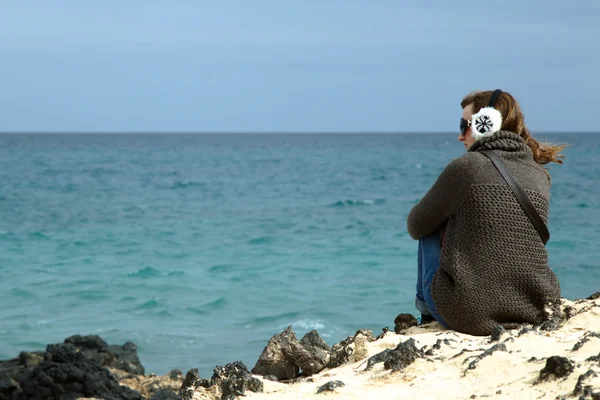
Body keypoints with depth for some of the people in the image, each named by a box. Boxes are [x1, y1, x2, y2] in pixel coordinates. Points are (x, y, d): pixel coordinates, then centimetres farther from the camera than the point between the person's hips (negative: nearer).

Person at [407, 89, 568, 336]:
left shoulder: (466, 167, -9)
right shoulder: (540, 177, 7)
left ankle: (425, 309, 29)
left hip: (468, 314, -5)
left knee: (432, 229, 19)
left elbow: (416, 227, 4)